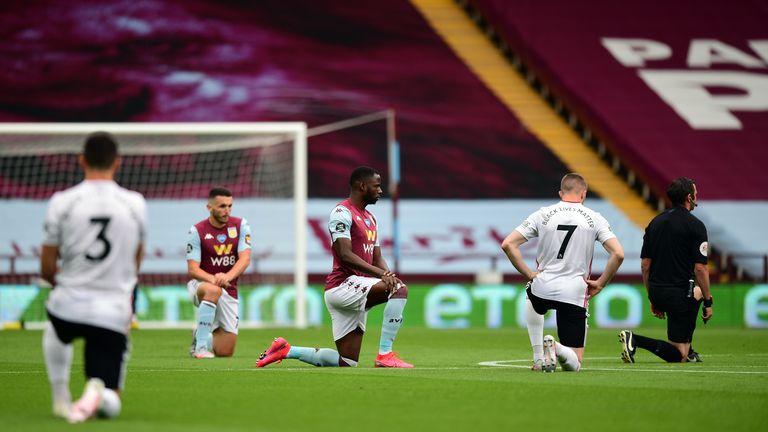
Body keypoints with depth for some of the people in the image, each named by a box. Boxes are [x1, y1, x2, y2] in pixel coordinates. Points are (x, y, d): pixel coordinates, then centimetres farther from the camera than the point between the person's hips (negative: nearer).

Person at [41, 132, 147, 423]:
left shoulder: (62, 202, -4)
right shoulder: (135, 204, 1)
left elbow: (47, 270, 2)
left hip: (68, 308, 1)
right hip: (114, 315, 0)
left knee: (54, 332, 40)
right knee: (110, 406, 9)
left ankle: (61, 399, 27)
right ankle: (97, 393, -26)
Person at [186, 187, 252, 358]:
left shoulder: (240, 225, -2)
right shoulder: (197, 231, -9)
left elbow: (245, 259, -13)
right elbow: (192, 269, -15)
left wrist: (227, 276, -34)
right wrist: (214, 279, -35)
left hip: (229, 292, 3)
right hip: (200, 285, -3)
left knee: (225, 353, -2)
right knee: (214, 290, -42)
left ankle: (201, 336, 32)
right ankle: (201, 346, -31)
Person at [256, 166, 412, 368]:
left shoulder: (370, 219, 22)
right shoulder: (342, 212, -8)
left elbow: (377, 258, 20)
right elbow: (345, 254, -19)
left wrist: (387, 274, -5)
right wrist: (380, 274, -26)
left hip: (358, 291, 9)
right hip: (342, 285, -9)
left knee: (348, 362, 6)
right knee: (400, 289, -28)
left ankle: (286, 350, 18)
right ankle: (385, 355, -26)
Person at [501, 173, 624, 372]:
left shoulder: (542, 215, 4)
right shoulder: (594, 218, 2)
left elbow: (508, 244, -1)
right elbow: (618, 254, -8)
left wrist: (529, 274, 5)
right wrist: (600, 284, 2)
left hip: (542, 287, 1)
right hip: (575, 294, -1)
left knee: (532, 299, 42)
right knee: (574, 364, 11)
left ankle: (539, 358, 23)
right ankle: (559, 349, -26)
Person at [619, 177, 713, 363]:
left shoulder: (655, 222, 11)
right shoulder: (695, 225, -9)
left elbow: (645, 265, 12)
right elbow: (700, 268, -13)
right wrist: (708, 303, -4)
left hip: (656, 292, 8)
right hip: (679, 293, -8)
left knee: (697, 293, 39)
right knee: (678, 356, -2)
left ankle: (688, 351, 34)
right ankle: (636, 340, -24)